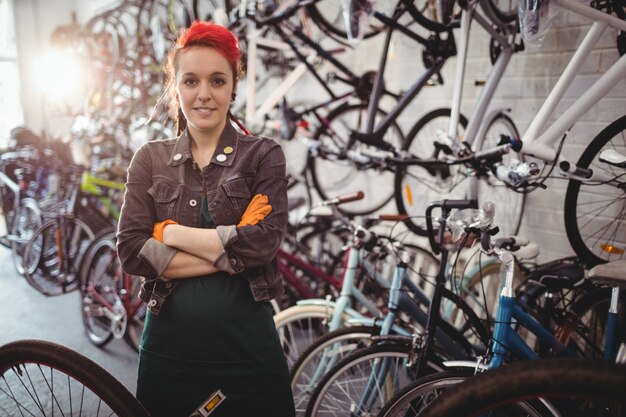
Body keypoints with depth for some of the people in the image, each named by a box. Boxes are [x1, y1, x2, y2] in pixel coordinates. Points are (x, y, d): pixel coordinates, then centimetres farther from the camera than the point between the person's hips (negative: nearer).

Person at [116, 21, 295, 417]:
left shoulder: (264, 154, -1)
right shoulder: (150, 158, 3)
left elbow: (265, 242, -15)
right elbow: (131, 250, -8)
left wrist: (171, 233, -11)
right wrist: (231, 255, -14)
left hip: (246, 343, -1)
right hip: (169, 343, 2)